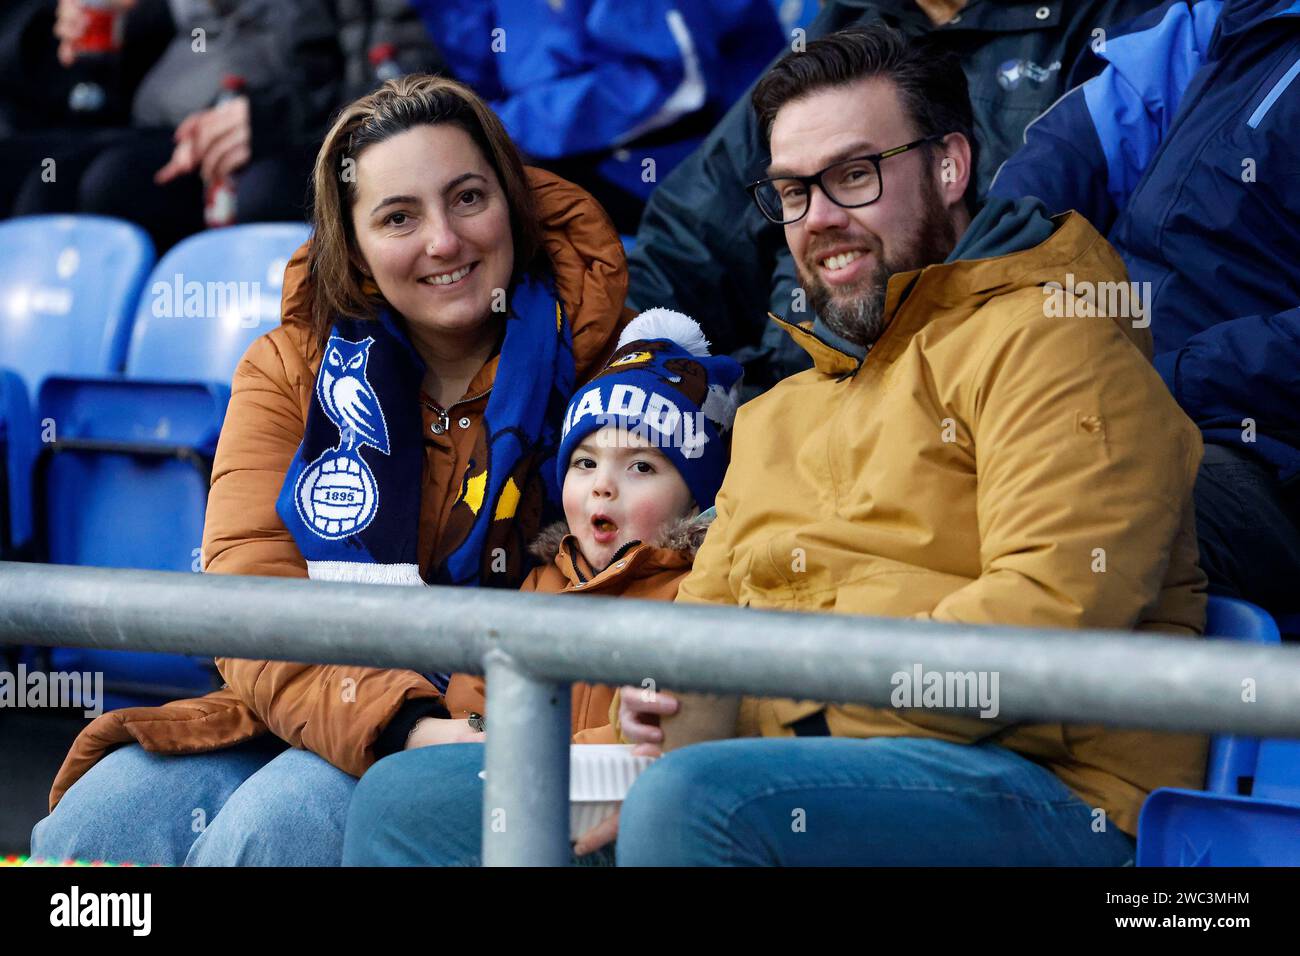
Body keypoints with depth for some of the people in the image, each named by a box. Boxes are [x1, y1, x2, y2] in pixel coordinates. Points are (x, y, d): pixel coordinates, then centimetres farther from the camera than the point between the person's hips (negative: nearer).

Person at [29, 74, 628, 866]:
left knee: (267, 831, -30)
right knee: (93, 822, -21)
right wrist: (403, 725, -26)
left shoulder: (605, 350, 0)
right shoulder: (289, 371, 8)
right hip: (310, 712, 4)